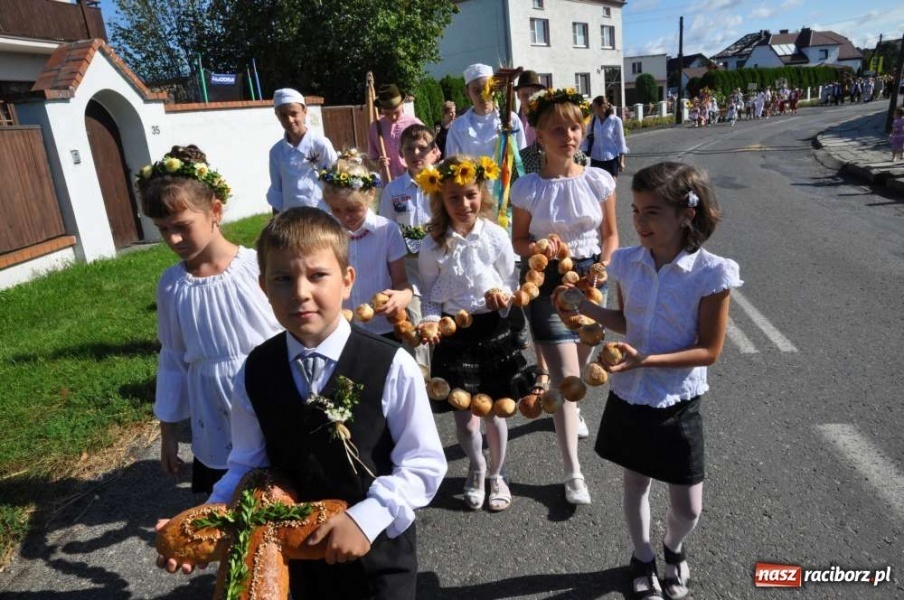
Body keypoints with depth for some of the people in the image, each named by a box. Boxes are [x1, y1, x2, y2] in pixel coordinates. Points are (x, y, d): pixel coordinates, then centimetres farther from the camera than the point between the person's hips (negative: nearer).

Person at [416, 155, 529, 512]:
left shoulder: (496, 236, -8)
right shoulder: (433, 247, -7)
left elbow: (511, 284, 0)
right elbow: (430, 297, 1)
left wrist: (502, 295, -22)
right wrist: (429, 323, -18)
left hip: (493, 330, 0)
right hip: (454, 334, 0)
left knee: (494, 412, 11)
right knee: (464, 417, 7)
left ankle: (497, 474, 38)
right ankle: (476, 469, 40)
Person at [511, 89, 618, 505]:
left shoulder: (598, 180, -4)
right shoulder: (527, 188, -9)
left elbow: (610, 234, 6)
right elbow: (518, 241, 1)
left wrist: (603, 269, -10)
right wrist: (538, 249, -20)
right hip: (548, 282, -3)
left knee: (578, 366, 19)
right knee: (566, 376, -7)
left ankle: (568, 412, 54)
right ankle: (573, 474, 3)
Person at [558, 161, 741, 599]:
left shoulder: (712, 273, -20)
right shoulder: (627, 262, -7)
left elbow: (709, 350, -15)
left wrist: (646, 360, -26)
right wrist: (587, 308, -8)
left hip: (677, 403, -3)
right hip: (628, 396, 3)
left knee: (688, 507, 12)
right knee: (635, 483, 21)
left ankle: (674, 550, 48)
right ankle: (643, 559, 48)